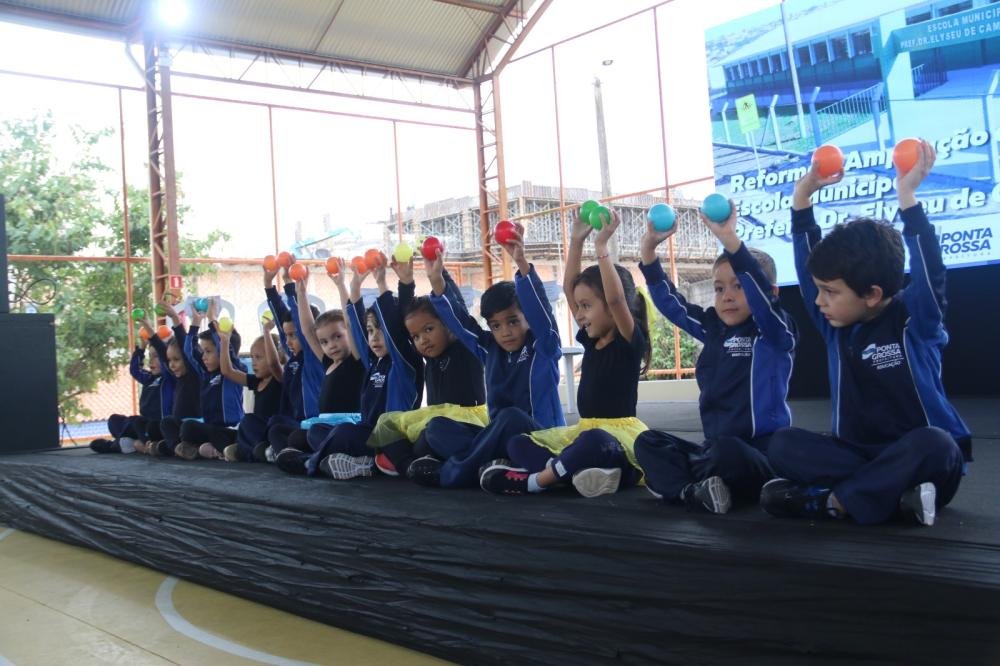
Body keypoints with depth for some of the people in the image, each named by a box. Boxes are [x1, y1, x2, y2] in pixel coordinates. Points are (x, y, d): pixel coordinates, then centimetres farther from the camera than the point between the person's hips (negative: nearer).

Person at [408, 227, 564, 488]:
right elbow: (460, 322, 6)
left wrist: (522, 265, -35)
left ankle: (449, 473, -22)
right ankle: (493, 464, -30)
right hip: (499, 438, 6)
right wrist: (437, 281, -7)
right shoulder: (491, 350, 11)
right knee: (436, 427, -7)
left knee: (511, 417, -37)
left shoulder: (543, 348, -4)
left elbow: (540, 309, -21)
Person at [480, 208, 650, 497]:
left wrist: (601, 246, -25)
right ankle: (580, 470, -28)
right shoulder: (591, 340, 12)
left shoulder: (630, 342, -9)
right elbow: (568, 288, 10)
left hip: (619, 433, -8)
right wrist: (576, 240, 6)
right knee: (518, 443, -3)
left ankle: (536, 479, -22)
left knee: (593, 442, -43)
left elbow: (615, 298, -27)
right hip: (586, 430, 8)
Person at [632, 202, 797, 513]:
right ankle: (693, 494, -28)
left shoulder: (775, 333, -6)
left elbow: (761, 292, -25)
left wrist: (729, 238, -36)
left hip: (760, 455, -7)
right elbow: (669, 302, 14)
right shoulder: (713, 329, 12)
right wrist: (649, 248, 2)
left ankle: (670, 477, -10)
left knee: (726, 449, -38)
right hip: (715, 450, 7)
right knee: (648, 441, -5)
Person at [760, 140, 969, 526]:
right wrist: (803, 194, -6)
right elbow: (806, 262, 1)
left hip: (921, 462, -4)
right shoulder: (835, 327, 3)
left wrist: (907, 195, -29)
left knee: (931, 444, -39)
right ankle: (897, 494, -29)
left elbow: (929, 272, -26)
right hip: (856, 454, 4)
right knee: (783, 444, -20)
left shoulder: (914, 320, -8)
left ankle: (833, 501, -28)